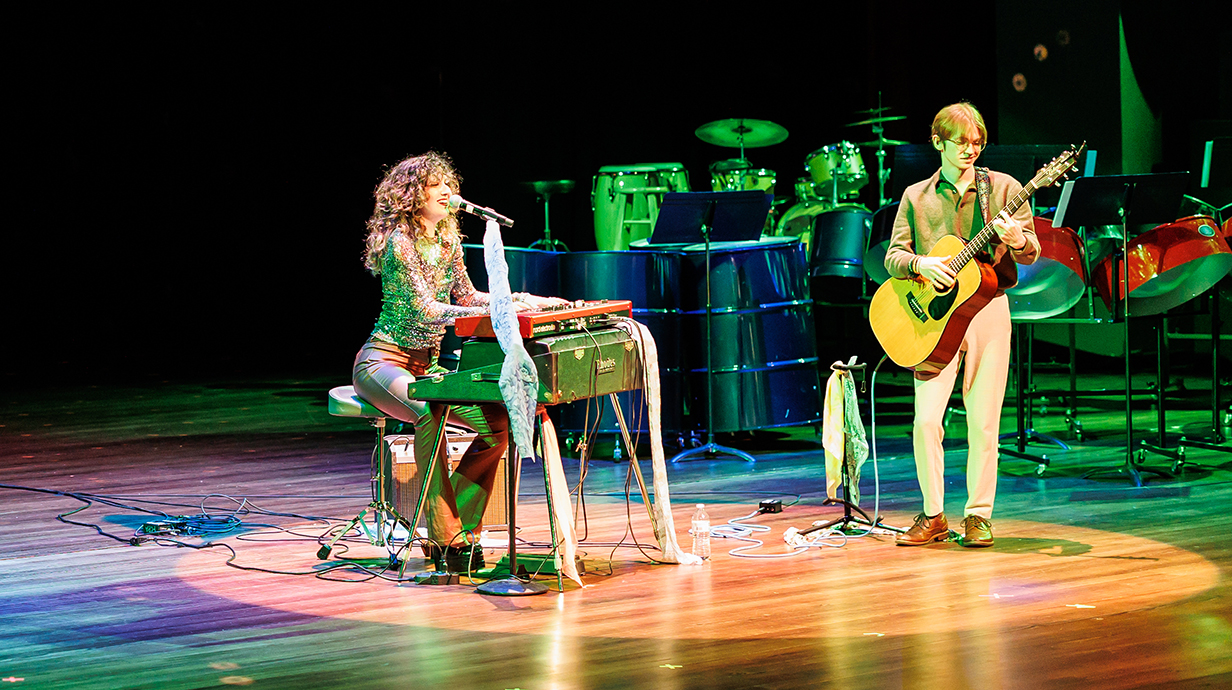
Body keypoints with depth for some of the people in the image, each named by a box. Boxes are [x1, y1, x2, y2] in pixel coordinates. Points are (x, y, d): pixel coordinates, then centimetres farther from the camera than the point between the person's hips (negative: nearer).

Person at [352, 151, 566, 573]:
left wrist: (523, 300, 8)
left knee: (498, 422, -11)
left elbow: (466, 296, 22)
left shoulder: (448, 241, 10)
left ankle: (459, 529, -8)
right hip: (384, 360, -8)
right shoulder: (398, 242, -15)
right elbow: (425, 309, -24)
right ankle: (447, 536, -36)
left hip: (428, 365, 8)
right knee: (429, 412, -38)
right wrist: (494, 312, -32)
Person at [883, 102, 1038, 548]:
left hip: (988, 310, -1)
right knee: (926, 420, -8)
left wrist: (1016, 239, -22)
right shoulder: (916, 197, 10)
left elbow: (1032, 252, 1)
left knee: (983, 423, -2)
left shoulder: (1003, 189, 6)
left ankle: (978, 515, 9)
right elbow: (893, 257, 6)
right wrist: (922, 264, -15)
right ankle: (933, 516, 5)